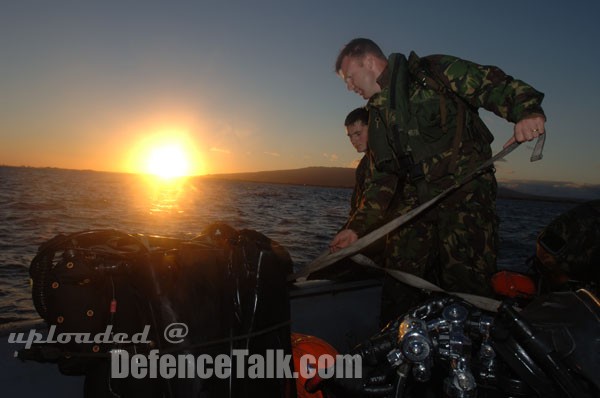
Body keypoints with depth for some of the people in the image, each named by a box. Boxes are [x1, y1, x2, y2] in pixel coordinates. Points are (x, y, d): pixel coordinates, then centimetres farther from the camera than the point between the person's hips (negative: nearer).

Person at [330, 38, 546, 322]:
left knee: (466, 287, -11)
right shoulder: (378, 118, 20)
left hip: (466, 193, -6)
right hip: (414, 201, 6)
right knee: (397, 286, 3)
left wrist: (527, 111, -26)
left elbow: (495, 86, -5)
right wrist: (357, 228, 10)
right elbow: (382, 179, 18)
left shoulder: (434, 72, 1)